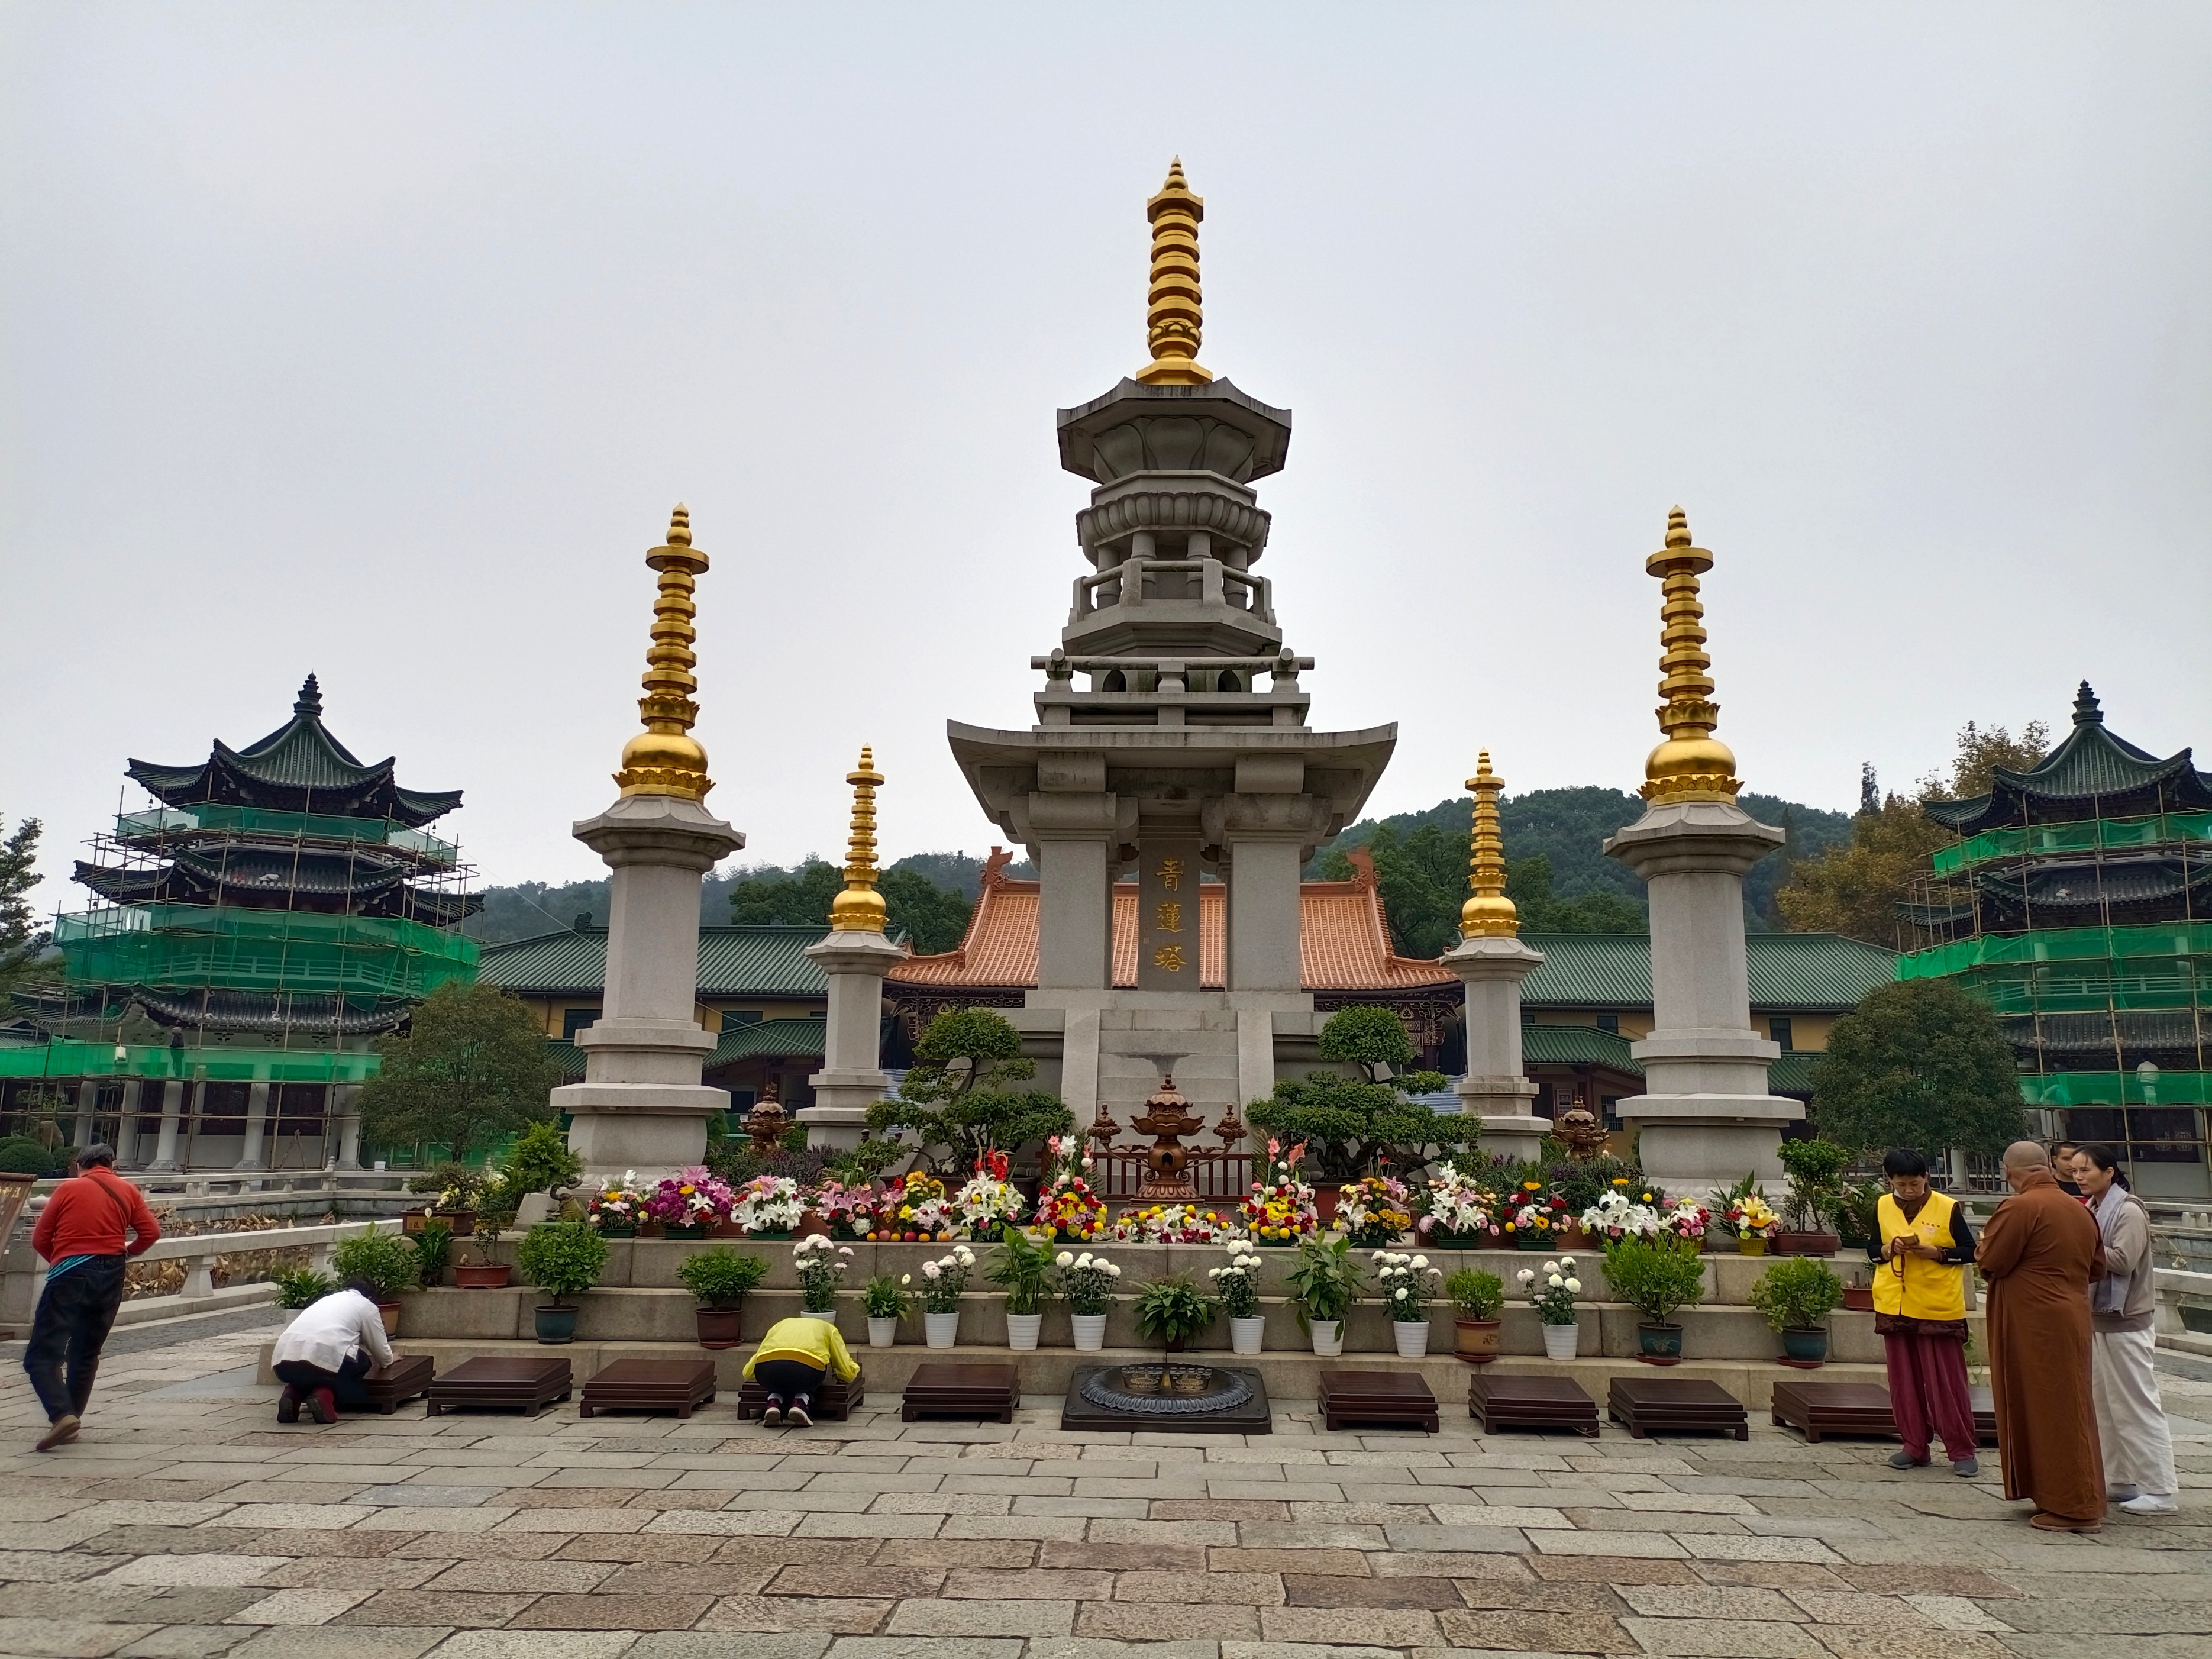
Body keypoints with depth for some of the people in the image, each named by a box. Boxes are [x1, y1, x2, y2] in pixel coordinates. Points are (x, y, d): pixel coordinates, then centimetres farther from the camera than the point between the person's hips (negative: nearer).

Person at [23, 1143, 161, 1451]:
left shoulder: (68, 1188, 3)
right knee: (86, 1355, 17)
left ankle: (62, 1415, -23)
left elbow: (40, 1238, 3)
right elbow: (151, 1232, 3)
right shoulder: (128, 1191, 9)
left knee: (42, 1354, -5)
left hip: (71, 1275, -4)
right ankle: (71, 1420, 18)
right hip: (111, 1277, 4)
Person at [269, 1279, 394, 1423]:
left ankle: (293, 1395, 7)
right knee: (361, 1361, 24)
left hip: (283, 1361, 6)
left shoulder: (327, 1299, 37)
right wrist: (388, 1359, 52)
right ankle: (325, 1394, -3)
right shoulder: (367, 1306, 21)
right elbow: (383, 1356, 28)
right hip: (322, 1359, -6)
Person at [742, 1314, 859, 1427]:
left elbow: (748, 1373, 37)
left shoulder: (780, 1325, 40)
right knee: (806, 1384, 35)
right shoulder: (828, 1328, 36)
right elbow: (848, 1373, 31)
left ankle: (774, 1403, 7)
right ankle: (799, 1404, 5)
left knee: (778, 1384, 38)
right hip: (806, 1367, -2)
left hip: (768, 1366, 2)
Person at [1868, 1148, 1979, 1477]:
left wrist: (1932, 1251, -20)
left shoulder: (1948, 1208, -6)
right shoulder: (1882, 1207, 4)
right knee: (1904, 1382, 8)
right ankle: (1915, 1447, 18)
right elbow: (1872, 1250, 11)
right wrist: (1890, 1249, -11)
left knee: (1947, 1382, 1)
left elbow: (1969, 1251, -6)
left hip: (1940, 1309, -3)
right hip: (1895, 1308, 4)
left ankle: (1961, 1451, 11)